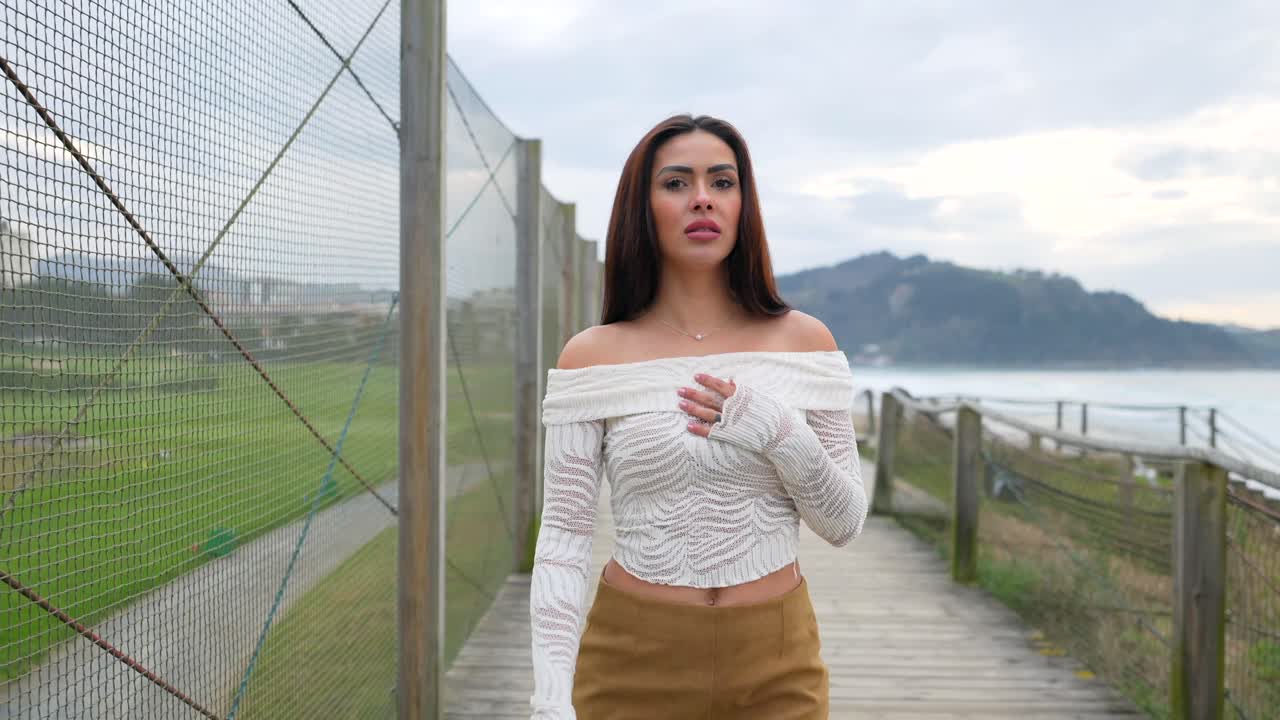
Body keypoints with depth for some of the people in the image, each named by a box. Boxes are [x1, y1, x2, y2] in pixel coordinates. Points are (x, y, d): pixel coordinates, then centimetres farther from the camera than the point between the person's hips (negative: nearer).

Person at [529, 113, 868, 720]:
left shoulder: (804, 341, -2)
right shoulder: (591, 356, -6)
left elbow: (844, 523, -1)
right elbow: (563, 538, -7)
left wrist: (781, 433, -17)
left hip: (777, 666, 2)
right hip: (634, 661, -1)